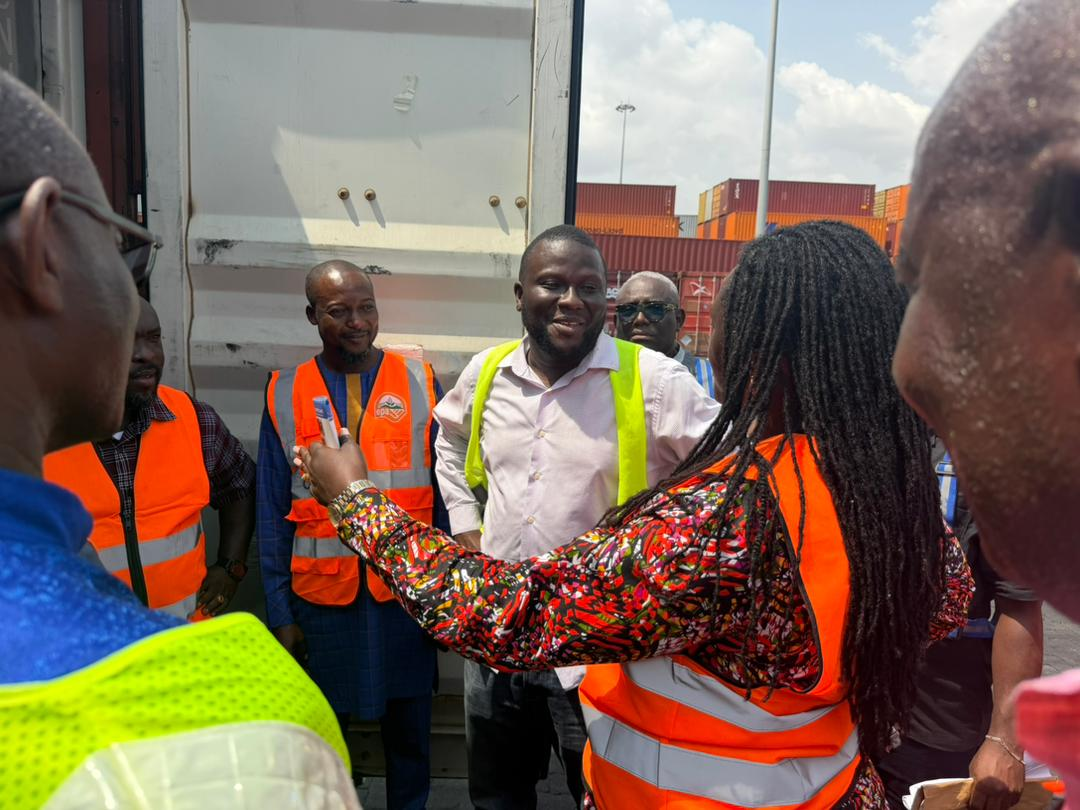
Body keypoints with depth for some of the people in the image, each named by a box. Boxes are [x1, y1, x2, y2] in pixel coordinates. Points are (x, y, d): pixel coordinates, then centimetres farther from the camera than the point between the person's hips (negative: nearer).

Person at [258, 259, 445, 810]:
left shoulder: (420, 384, -2)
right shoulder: (285, 395, -1)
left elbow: (444, 492, -1)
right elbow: (273, 515, 2)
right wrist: (280, 613, 0)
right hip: (321, 599, 0)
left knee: (409, 738, 17)